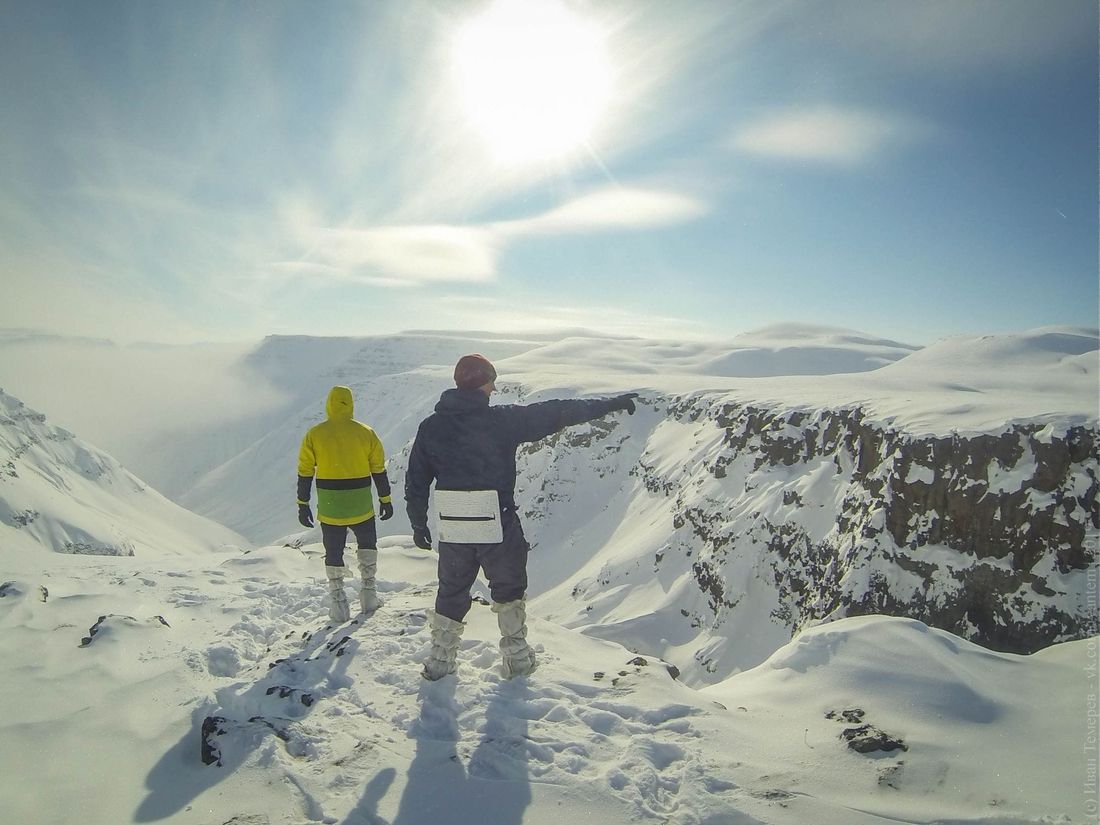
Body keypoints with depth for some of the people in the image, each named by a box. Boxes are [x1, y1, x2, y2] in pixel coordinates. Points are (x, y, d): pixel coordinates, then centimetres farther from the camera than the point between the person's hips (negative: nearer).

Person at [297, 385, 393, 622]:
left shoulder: (315, 435, -3)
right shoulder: (365, 433, -3)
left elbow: (305, 472, -2)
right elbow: (379, 470, 0)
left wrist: (303, 505, 7)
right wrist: (385, 500, 9)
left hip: (329, 509, 0)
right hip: (361, 508, 0)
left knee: (334, 554, 13)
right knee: (367, 545, 22)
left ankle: (338, 604, 12)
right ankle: (368, 594, 17)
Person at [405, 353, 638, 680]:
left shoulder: (430, 427, 1)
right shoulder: (501, 420, -12)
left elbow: (416, 480, 6)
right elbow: (555, 413, -10)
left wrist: (418, 523, 18)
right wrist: (610, 404, -4)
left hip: (452, 531, 3)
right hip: (498, 528, -3)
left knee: (450, 595, 20)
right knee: (509, 592, 18)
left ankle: (439, 662, 27)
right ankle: (517, 659, 25)